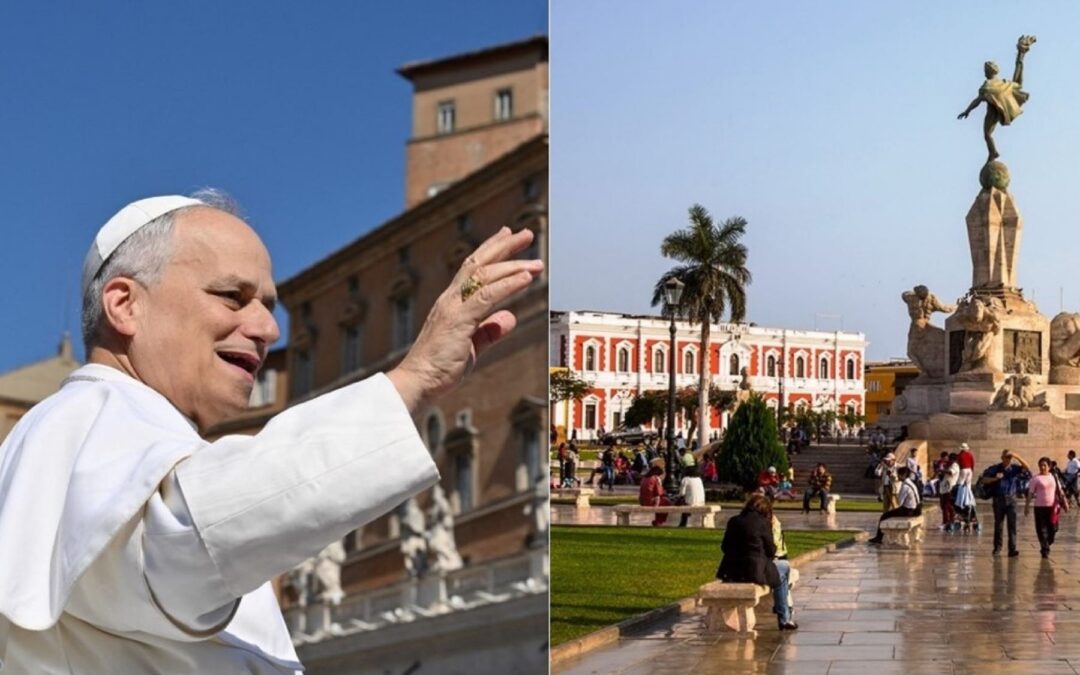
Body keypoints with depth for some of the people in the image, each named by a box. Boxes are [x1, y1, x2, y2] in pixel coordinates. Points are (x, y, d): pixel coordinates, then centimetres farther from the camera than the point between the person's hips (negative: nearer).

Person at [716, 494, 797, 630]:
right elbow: (771, 551, -2)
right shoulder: (763, 523, -8)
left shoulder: (733, 521, 6)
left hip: (730, 572, 6)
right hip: (754, 571, -6)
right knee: (781, 579, 23)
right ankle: (784, 620, 23)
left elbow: (724, 547, 10)